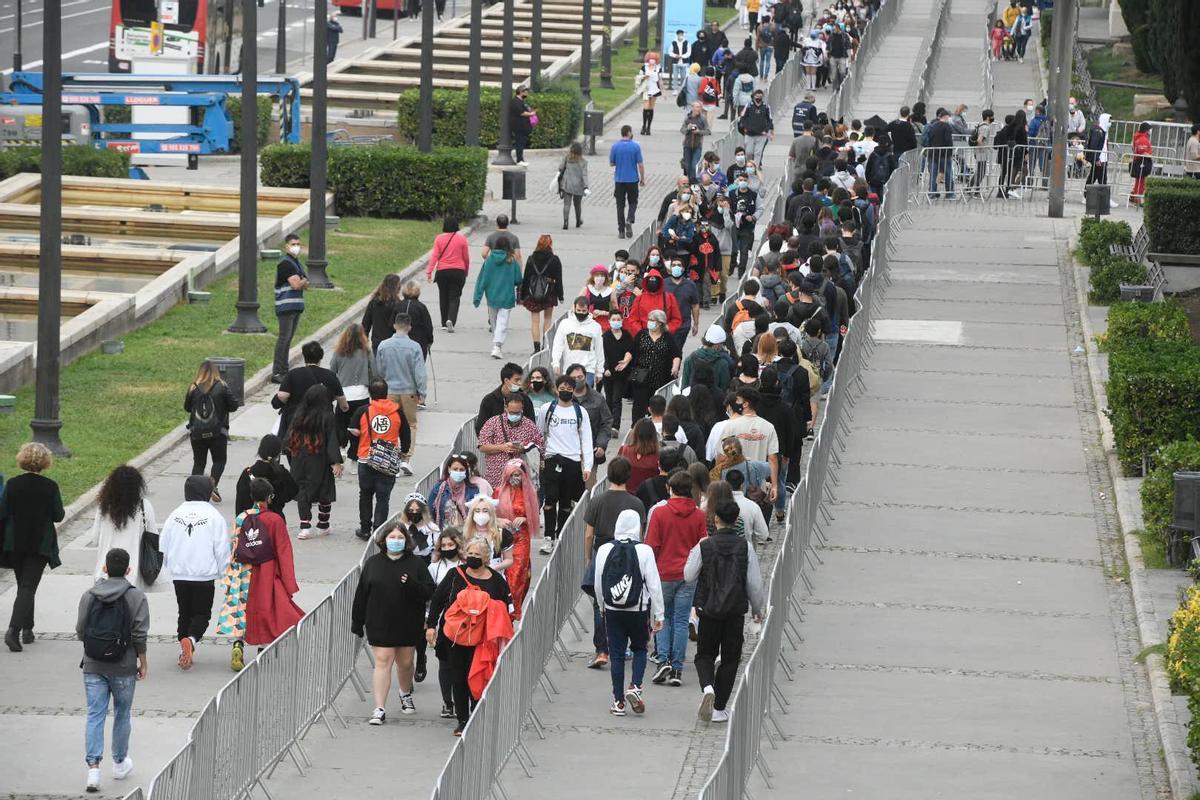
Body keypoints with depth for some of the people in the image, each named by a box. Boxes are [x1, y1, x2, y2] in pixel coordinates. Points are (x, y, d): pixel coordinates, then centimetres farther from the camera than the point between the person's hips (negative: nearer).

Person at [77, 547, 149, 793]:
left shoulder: (89, 596, -1)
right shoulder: (136, 597, -8)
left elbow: (80, 632, 2)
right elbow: (140, 635, -10)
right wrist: (143, 662, 1)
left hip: (93, 667, 1)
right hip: (123, 667, -1)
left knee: (95, 715, 2)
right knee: (122, 714, 16)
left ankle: (93, 767, -11)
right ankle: (120, 763, 29)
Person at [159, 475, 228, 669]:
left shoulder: (175, 515, 2)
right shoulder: (214, 516, -9)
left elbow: (163, 545, 8)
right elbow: (222, 549, -8)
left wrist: (168, 568, 22)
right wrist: (221, 572, 7)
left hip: (179, 574, 3)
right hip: (205, 574, -3)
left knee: (184, 612, 17)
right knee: (202, 613, 5)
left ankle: (184, 651, 12)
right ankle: (191, 640, -22)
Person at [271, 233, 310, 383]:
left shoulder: (298, 263, 17)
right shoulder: (285, 263, -13)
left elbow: (305, 284, 15)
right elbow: (296, 285, -20)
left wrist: (302, 282, -8)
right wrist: (303, 281, 0)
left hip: (296, 306, 9)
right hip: (286, 307, -9)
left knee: (288, 339, 12)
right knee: (284, 338, -10)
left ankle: (283, 371, 18)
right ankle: (276, 373, -10)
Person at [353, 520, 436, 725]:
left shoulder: (416, 563, 0)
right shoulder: (373, 563, 3)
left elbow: (429, 592, -6)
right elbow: (361, 595, 4)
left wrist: (412, 585, -25)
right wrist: (357, 622, 2)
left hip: (408, 624, 1)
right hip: (380, 625, -1)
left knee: (406, 662, 15)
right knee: (382, 662, -8)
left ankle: (406, 694, 44)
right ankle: (379, 710, -11)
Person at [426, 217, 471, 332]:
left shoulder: (439, 238, -4)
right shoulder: (461, 238, -3)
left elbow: (434, 256, -8)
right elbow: (466, 257, 3)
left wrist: (429, 271, -8)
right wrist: (466, 271, 18)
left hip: (442, 271, 1)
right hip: (458, 271, -1)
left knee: (443, 297, 13)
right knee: (454, 297, 1)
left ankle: (444, 324, 17)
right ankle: (451, 320, -21)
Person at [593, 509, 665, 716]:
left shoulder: (604, 550, -4)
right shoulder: (644, 551, -11)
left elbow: (597, 584, 4)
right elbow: (654, 584, -9)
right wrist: (658, 615, -2)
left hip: (613, 612, 2)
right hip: (638, 611, -2)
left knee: (616, 654, 8)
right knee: (639, 649, 17)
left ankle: (619, 701, 9)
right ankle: (635, 687, -3)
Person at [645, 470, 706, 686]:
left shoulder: (660, 513, -6)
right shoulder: (699, 516, -1)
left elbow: (651, 546, -5)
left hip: (664, 573, -1)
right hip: (688, 576, 1)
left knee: (663, 618, 13)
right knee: (681, 621, 4)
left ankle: (664, 660, -3)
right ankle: (677, 669, 2)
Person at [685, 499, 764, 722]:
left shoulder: (704, 547, -9)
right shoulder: (745, 547, -7)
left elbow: (689, 576, 2)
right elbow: (755, 582, -2)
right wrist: (757, 608, 14)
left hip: (709, 610, 0)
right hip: (736, 611, 0)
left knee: (705, 655, 13)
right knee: (730, 658, 11)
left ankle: (707, 687, -17)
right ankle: (719, 709, 10)